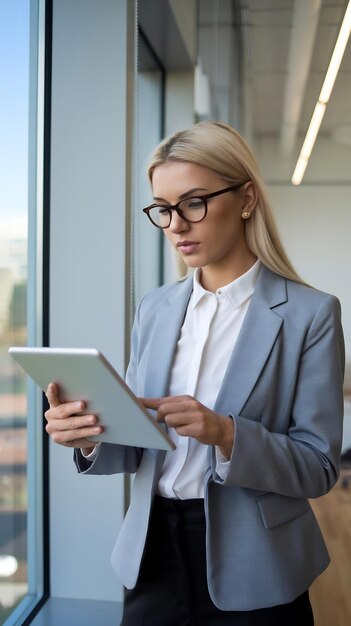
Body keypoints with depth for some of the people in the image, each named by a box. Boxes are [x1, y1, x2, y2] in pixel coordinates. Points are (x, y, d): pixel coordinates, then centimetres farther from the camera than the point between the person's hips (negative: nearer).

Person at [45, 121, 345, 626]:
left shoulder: (310, 314, -10)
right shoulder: (155, 309, 3)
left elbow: (319, 465, -10)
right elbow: (140, 444, 6)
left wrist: (226, 434, -26)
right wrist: (93, 436, -15)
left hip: (250, 571, -3)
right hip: (154, 554, 4)